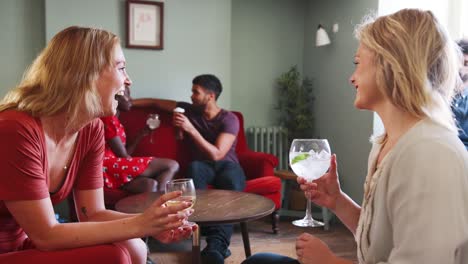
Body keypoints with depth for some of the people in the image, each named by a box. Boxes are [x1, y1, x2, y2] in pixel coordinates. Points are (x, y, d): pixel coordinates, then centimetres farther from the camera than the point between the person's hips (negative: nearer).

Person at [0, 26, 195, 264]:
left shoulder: (91, 129, -5)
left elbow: (92, 214, -5)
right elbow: (46, 235, -25)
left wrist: (150, 224, -22)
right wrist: (138, 225, -28)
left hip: (26, 243, 7)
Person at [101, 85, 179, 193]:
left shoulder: (113, 119, 23)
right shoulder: (109, 119, -7)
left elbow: (125, 154, 18)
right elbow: (123, 155, -9)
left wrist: (141, 134, 16)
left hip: (115, 169, 9)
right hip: (110, 169, -9)